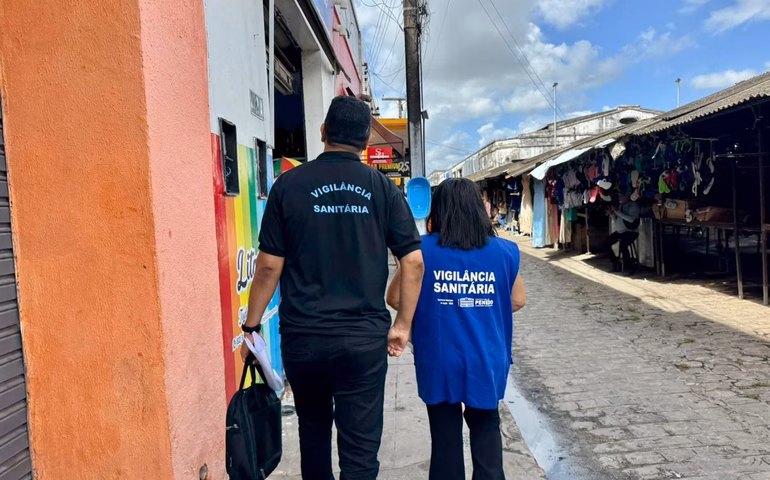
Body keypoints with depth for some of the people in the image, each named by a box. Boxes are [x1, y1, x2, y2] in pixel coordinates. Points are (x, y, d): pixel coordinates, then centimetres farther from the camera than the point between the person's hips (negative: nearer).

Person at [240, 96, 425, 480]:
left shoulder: (289, 184, -3)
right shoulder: (382, 188, 0)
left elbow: (269, 266, -4)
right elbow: (414, 261, -4)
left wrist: (250, 327, 6)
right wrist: (402, 325, 5)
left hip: (302, 335, 1)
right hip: (365, 337, 0)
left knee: (313, 427, 25)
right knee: (360, 449, 8)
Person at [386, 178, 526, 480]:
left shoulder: (422, 250, -9)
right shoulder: (505, 251, -5)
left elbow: (395, 299, -2)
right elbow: (518, 301, 6)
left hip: (439, 362, -1)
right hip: (487, 361, 1)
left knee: (445, 436, 15)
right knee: (487, 429, 21)